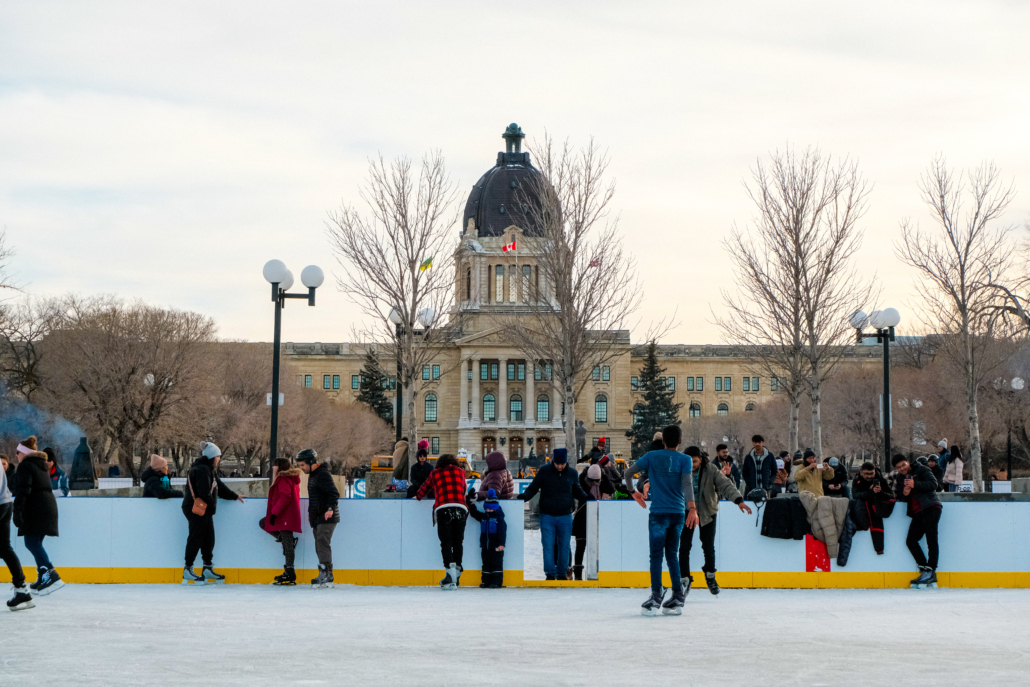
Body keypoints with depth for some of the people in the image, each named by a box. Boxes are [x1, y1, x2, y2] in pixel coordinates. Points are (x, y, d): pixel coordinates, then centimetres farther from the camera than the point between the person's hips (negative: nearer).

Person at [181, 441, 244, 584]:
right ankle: (188, 571, -3)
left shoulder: (210, 470, 18)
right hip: (196, 509, -11)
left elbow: (220, 487, 24)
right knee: (196, 538, -7)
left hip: (204, 510, 11)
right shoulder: (202, 469, -16)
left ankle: (208, 569, 18)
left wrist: (234, 496, 26)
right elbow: (204, 492, -23)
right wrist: (211, 503, -11)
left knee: (209, 539, 12)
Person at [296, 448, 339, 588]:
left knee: (323, 543, -15)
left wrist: (330, 508, -34)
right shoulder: (312, 475, 18)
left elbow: (334, 493, -23)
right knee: (320, 546, 8)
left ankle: (325, 575, -17)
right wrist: (311, 513, 30)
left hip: (327, 518, -10)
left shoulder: (323, 475, -14)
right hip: (317, 518, 10)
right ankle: (326, 576, 11)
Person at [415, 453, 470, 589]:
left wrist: (418, 497, 49)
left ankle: (450, 572, -20)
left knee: (446, 543, -3)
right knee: (458, 542, 11)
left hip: (443, 508, -2)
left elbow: (425, 487, 29)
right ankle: (456, 575, 10)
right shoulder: (460, 472, 21)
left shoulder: (435, 473, 18)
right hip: (461, 508, 2)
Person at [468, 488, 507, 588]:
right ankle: (486, 581, 15)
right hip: (485, 546, 7)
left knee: (496, 563, -2)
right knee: (486, 563, 10)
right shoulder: (483, 517, 9)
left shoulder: (499, 518, -9)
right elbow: (474, 513, 18)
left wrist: (501, 544, -18)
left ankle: (497, 582, -1)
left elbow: (502, 531, -13)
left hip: (495, 546, -7)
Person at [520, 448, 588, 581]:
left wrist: (587, 497, 1)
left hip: (565, 516, 2)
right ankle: (550, 573, 0)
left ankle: (562, 573, 15)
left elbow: (577, 491, 18)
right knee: (548, 545, -5)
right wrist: (525, 496, -12)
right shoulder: (544, 471, -3)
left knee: (564, 546, 5)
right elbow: (533, 487, 4)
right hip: (547, 516, -2)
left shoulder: (572, 474, 3)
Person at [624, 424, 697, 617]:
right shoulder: (685, 460, 3)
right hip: (678, 514, 2)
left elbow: (628, 472, 4)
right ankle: (678, 597, 10)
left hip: (658, 513, -2)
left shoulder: (651, 456, 3)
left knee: (656, 554, -3)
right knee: (672, 554, 13)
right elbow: (687, 483, -12)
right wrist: (692, 508, -21)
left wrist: (633, 491, 21)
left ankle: (656, 597, -13)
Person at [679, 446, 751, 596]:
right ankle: (685, 579, 5)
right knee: (684, 546, -7)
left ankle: (710, 575, 27)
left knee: (708, 547, 2)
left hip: (707, 513, 0)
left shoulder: (711, 470, -15)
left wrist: (738, 500, -34)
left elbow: (725, 485, -21)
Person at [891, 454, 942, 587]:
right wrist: (904, 494, -10)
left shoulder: (921, 470, -1)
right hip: (917, 513, 7)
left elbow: (933, 484, -13)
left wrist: (915, 484, -22)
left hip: (931, 508, -7)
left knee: (931, 540, -12)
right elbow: (898, 496, 12)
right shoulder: (899, 478, 17)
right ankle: (925, 569, 2)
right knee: (911, 541, -1)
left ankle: (931, 571, -14)